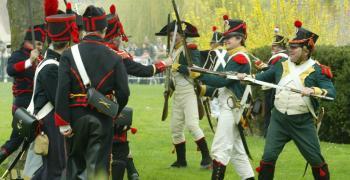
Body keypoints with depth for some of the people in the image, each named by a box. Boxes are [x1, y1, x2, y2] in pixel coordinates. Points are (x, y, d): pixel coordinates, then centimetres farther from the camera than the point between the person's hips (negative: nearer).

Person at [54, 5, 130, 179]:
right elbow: (123, 93, -3)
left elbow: (62, 91, -12)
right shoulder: (114, 58, -3)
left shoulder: (69, 55, -5)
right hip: (103, 120, 0)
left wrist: (63, 122, -8)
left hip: (76, 118, 0)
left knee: (76, 164, 15)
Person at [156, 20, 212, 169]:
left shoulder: (190, 50, -8)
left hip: (189, 91, -8)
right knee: (175, 127, 8)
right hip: (177, 93, 9)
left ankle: (206, 157, -13)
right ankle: (181, 160, 17)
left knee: (192, 124, -17)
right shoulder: (173, 52, 15)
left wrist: (179, 67, -24)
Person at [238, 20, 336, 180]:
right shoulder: (282, 65, 5)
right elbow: (264, 77, 15)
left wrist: (313, 90, -36)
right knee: (268, 156, 2)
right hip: (278, 119, 4)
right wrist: (247, 77, -2)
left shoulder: (317, 70, -9)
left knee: (315, 159, 3)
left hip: (303, 122, -3)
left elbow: (331, 92, -19)